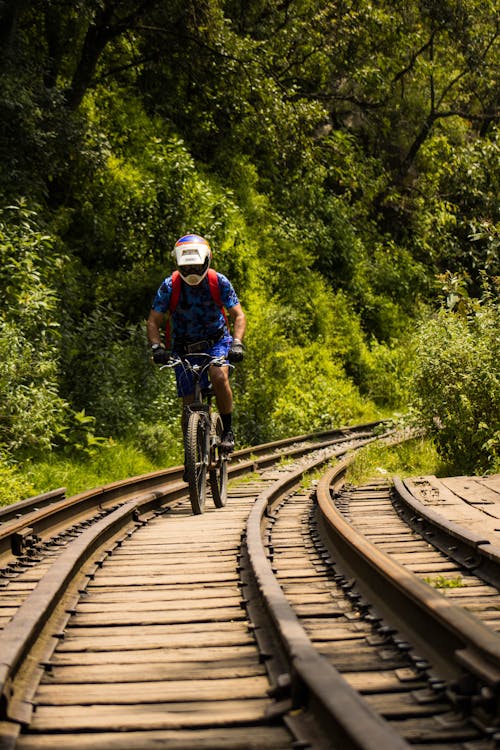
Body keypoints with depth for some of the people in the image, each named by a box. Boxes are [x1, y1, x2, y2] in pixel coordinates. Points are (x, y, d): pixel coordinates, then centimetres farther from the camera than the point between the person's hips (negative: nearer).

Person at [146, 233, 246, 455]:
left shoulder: (219, 282, -16)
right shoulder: (169, 286, -16)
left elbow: (239, 315, -14)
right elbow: (153, 322, -12)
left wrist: (237, 343, -31)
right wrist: (157, 347, -30)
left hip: (216, 341, -1)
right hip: (184, 348, 1)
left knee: (219, 377, -31)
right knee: (189, 404, -6)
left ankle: (227, 429, -13)